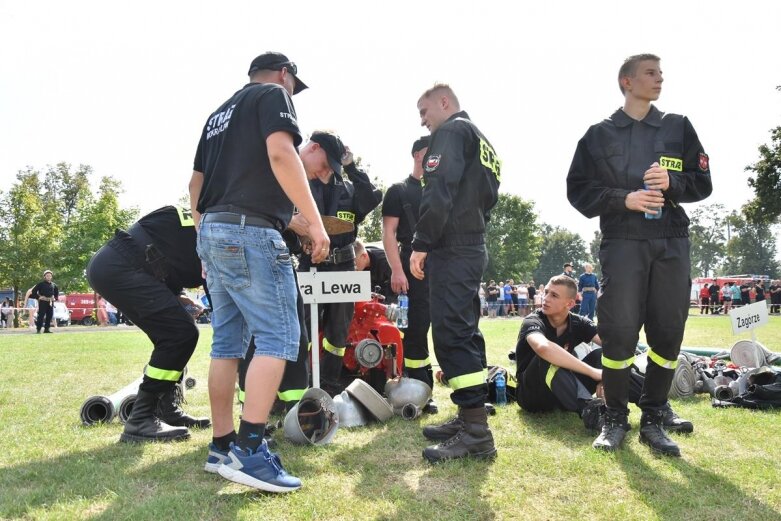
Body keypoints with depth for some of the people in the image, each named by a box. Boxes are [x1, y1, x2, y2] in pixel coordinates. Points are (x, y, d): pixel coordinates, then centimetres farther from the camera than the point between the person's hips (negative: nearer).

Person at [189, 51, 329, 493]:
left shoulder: (220, 112, 27)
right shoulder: (274, 95, 3)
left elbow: (196, 183, 25)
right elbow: (280, 153, -16)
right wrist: (315, 221, -17)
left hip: (213, 233, 9)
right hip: (251, 233, -9)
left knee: (227, 342, 10)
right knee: (278, 337, -9)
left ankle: (222, 447, 13)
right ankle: (250, 451, -16)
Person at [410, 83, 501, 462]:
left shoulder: (452, 131, -3)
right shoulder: (482, 142, 26)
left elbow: (439, 192, -17)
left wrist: (421, 243, -15)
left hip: (452, 248, -10)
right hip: (473, 246, 10)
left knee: (452, 333, -13)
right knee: (464, 332, 11)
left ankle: (476, 433, -13)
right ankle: (469, 418, 16)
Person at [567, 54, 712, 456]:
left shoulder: (678, 127, 15)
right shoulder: (600, 134, 9)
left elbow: (703, 182, 11)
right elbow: (578, 190, 3)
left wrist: (672, 183, -9)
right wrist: (624, 199, -12)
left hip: (672, 242, 3)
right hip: (622, 242, -2)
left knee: (668, 332, 1)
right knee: (618, 331, -7)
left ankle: (652, 420, 14)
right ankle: (615, 419, 9)